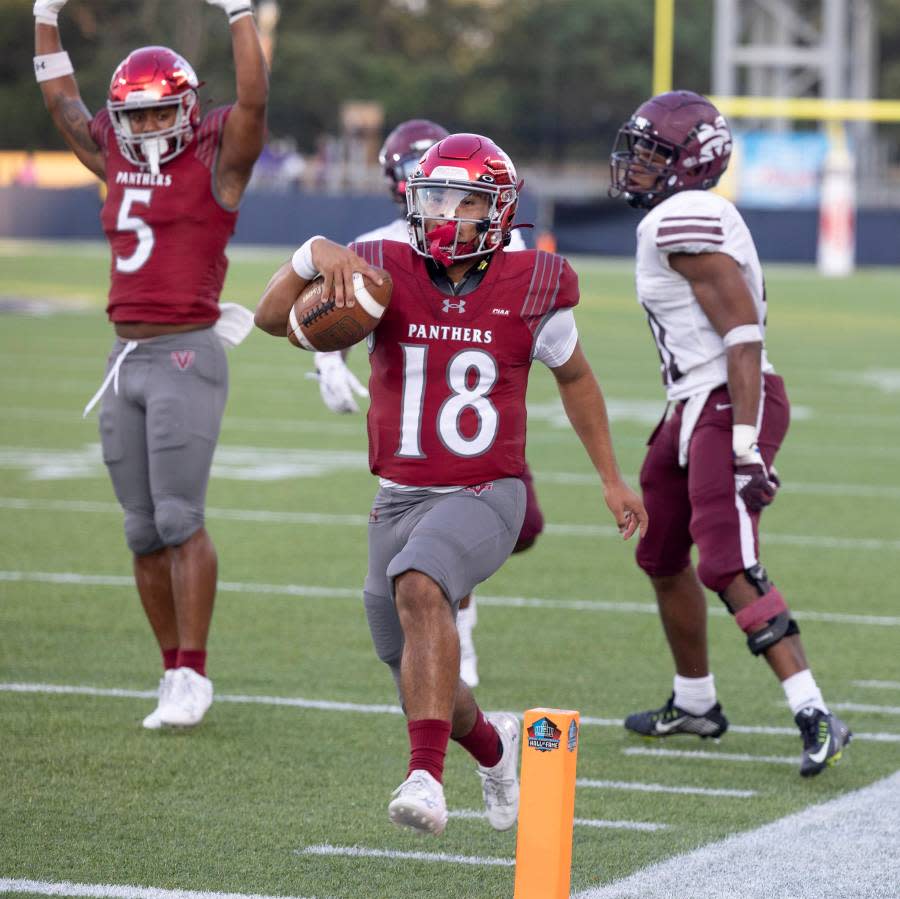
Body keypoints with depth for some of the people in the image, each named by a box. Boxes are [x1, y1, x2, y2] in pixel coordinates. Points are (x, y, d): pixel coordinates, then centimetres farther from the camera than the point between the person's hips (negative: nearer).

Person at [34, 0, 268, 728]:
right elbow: (63, 102, 28)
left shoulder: (217, 159, -2)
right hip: (126, 360, 7)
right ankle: (174, 674, 12)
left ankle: (193, 674, -8)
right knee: (144, 532, 6)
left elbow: (253, 99, -18)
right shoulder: (120, 163, 16)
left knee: (179, 519, -12)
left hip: (187, 355, -7)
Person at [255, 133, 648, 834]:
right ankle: (493, 747, 46)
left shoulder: (527, 290, -4)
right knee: (425, 693, 11)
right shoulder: (388, 275, -2)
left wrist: (612, 479, 19)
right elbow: (272, 317, -9)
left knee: (419, 587, -36)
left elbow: (575, 377, 14)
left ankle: (427, 777, -42)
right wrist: (316, 255, -27)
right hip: (401, 501, 4)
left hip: (486, 495, -3)